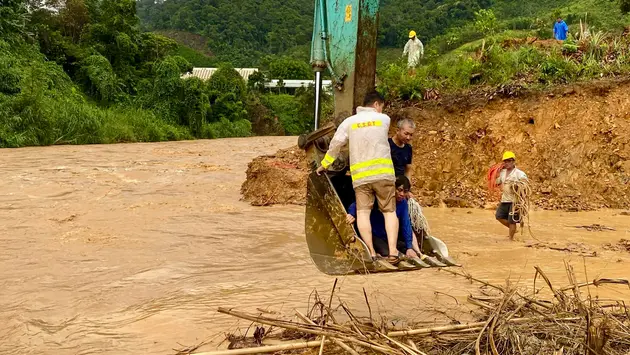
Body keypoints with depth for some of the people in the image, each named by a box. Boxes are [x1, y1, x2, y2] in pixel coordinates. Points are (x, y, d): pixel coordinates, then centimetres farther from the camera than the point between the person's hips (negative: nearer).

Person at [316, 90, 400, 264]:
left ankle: (371, 252, -10)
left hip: (360, 176, 0)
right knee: (390, 211, 5)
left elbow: (335, 145, 10)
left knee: (363, 212, 0)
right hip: (383, 173, 0)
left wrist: (324, 165, 24)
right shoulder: (384, 119, 8)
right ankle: (392, 252, -6)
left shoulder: (349, 122, 9)